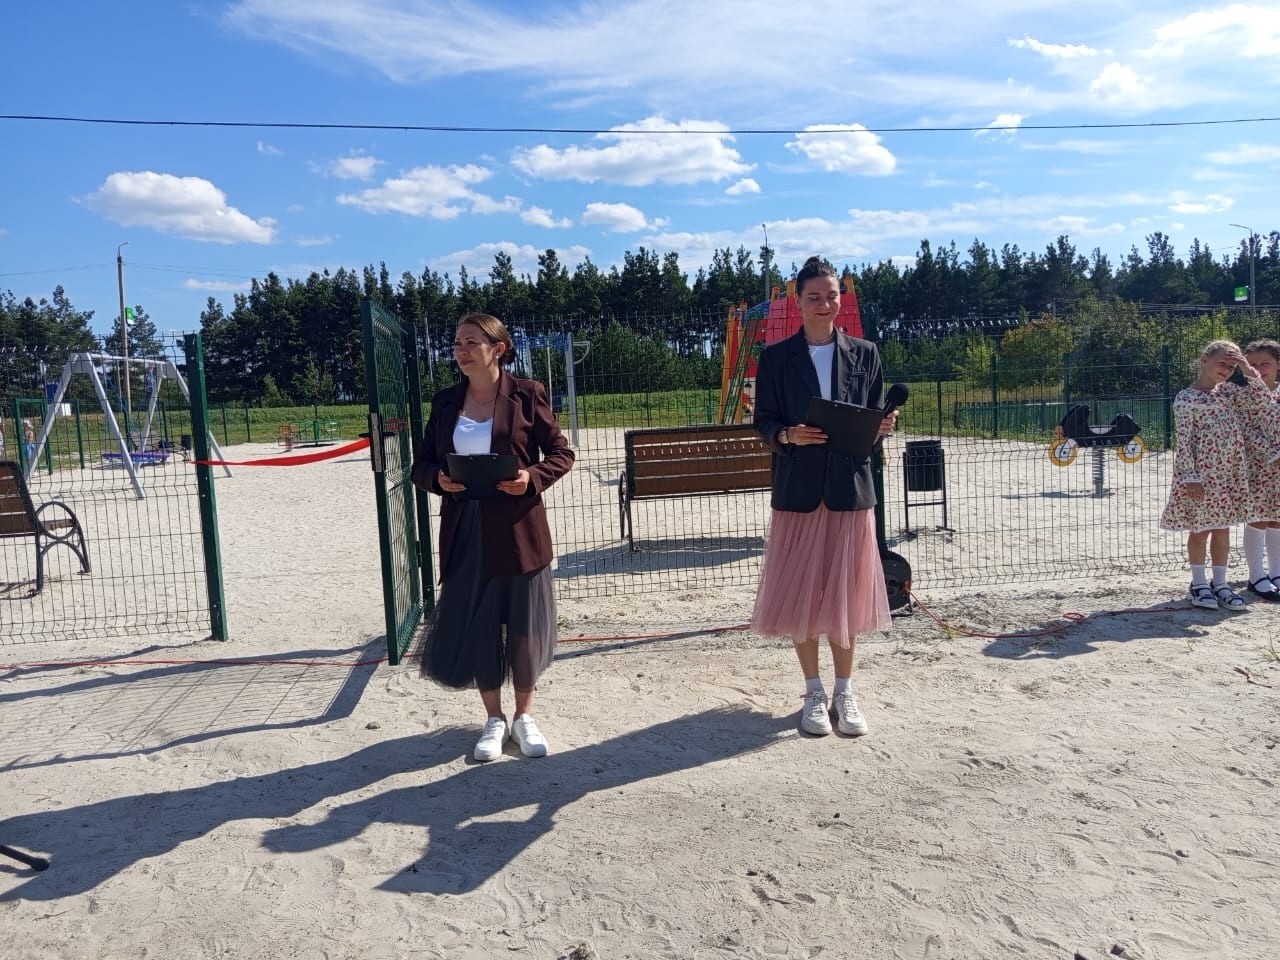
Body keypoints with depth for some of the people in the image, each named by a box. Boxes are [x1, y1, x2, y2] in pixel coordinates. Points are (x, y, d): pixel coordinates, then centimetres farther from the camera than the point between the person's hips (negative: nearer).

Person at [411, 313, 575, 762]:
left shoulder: (526, 394, -5)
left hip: (518, 529, -2)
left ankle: (524, 716, 29)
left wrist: (532, 477, -20)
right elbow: (421, 464, 9)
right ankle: (494, 719, 28)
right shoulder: (445, 402, 5)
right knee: (473, 627, 8)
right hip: (466, 533, 3)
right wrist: (438, 479, -13)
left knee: (523, 625, 8)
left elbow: (561, 454, -1)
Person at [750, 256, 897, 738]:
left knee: (845, 592, 6)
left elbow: (875, 418, 10)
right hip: (798, 489, -1)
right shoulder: (776, 356, 2)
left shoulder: (864, 353, 7)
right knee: (800, 593, 3)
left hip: (850, 488, 1)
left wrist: (881, 427, -13)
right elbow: (763, 421, 2)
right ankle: (814, 692, 19)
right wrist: (788, 435, -18)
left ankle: (844, 692, 20)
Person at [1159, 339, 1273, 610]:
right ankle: (1199, 584, 17)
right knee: (1199, 529, 5)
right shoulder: (1186, 398, -10)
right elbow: (1183, 440, -14)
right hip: (1202, 472, -6)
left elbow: (1262, 400, 4)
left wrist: (1249, 371, -3)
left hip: (1230, 472, 6)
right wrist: (1190, 476, -18)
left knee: (1222, 528, 11)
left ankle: (1219, 583, 21)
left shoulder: (1229, 391, 10)